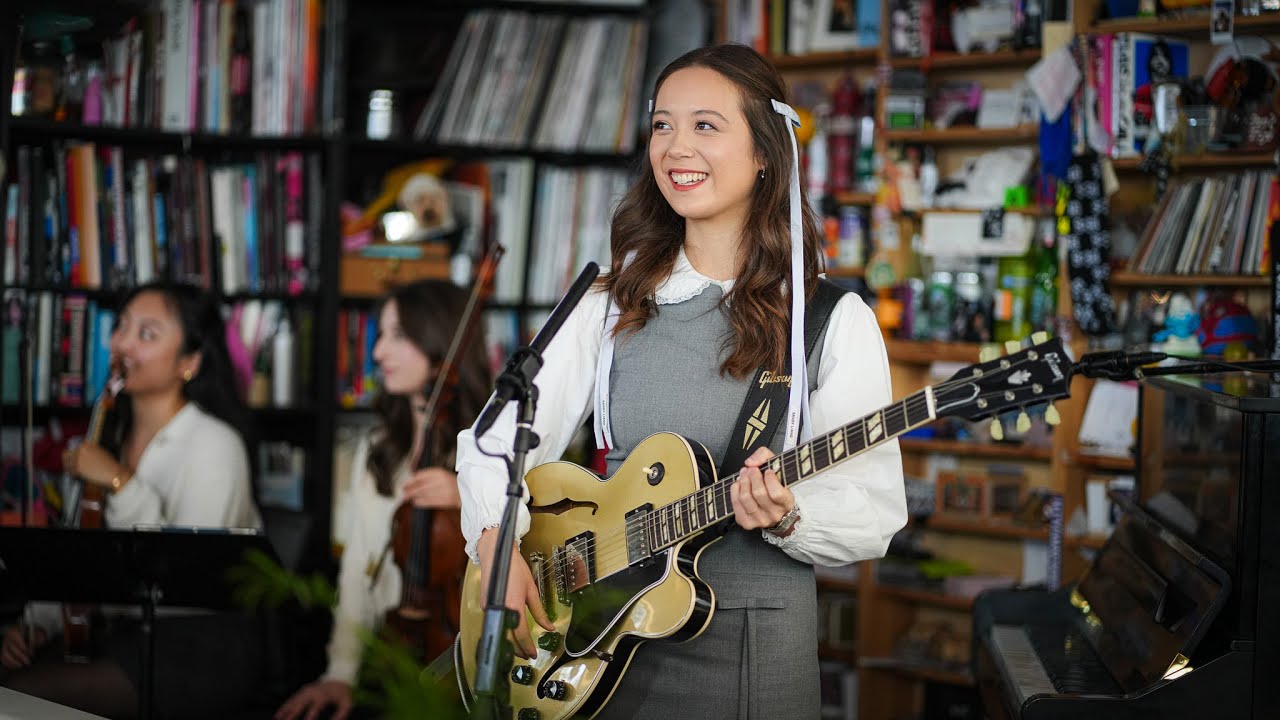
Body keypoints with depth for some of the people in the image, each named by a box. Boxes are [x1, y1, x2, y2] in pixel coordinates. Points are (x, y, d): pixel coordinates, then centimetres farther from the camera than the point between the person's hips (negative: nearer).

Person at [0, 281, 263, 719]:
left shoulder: (214, 444, -12)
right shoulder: (111, 436, 13)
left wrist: (121, 485, -20)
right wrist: (38, 622, -2)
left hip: (205, 645, -7)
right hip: (124, 630, 7)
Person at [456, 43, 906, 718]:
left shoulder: (834, 321, -4)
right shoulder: (613, 304, 6)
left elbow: (876, 514, -6)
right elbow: (495, 442, 7)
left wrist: (787, 515, -24)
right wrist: (496, 544, -10)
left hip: (754, 651, -3)